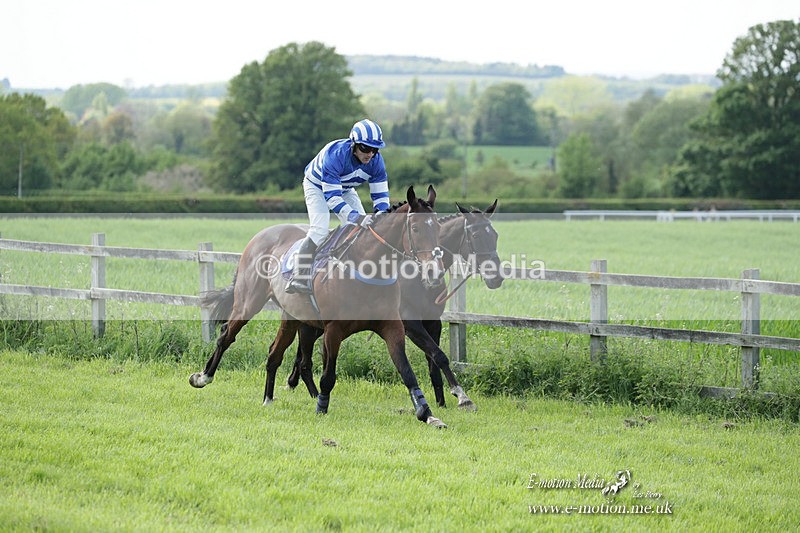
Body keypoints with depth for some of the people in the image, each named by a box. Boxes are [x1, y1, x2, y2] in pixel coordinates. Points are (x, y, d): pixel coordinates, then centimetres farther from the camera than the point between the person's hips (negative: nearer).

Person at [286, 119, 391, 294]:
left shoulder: (375, 161, -24)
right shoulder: (335, 155, -42)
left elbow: (380, 195, -16)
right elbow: (332, 197, -42)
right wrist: (356, 217, -50)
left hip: (345, 189, 6)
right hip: (317, 186, -6)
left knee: (363, 228, -6)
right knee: (319, 230, -24)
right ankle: (298, 279, -22)